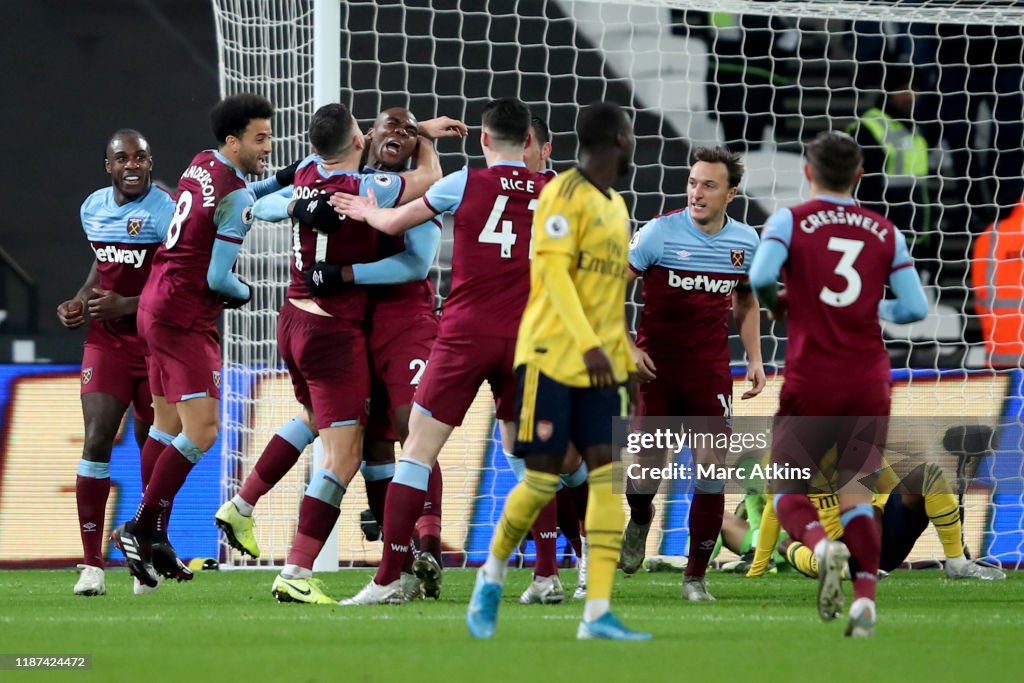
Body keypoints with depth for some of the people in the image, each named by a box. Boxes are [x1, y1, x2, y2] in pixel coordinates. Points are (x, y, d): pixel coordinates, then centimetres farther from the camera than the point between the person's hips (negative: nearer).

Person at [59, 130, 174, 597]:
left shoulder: (166, 213, -14)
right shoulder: (93, 208, 6)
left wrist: (125, 305, -24)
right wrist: (80, 303, 8)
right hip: (107, 340, 3)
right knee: (97, 440, -12)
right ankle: (92, 564, -11)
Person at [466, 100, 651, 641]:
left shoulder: (616, 208, 18)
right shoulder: (565, 194, -8)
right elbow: (553, 271, -18)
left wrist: (626, 362, 20)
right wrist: (588, 345, -26)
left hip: (601, 365, 7)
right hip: (552, 356, -7)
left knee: (609, 476, -6)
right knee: (542, 479, -5)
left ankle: (597, 613, -10)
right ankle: (492, 575, 20)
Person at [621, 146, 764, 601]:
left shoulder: (745, 240, 2)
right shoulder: (660, 232, -10)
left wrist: (755, 358, 10)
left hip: (710, 371, 2)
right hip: (655, 366, -2)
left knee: (711, 468, -6)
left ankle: (696, 576, 5)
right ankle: (640, 518, 32)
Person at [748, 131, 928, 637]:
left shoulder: (790, 221, -1)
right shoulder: (885, 232, 6)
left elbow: (760, 277, -18)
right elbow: (915, 308, 1)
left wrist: (776, 305, 4)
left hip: (811, 383, -2)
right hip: (870, 382, 2)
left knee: (788, 490, 8)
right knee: (856, 493, 9)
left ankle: (822, 544, -24)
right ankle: (865, 595, -10)